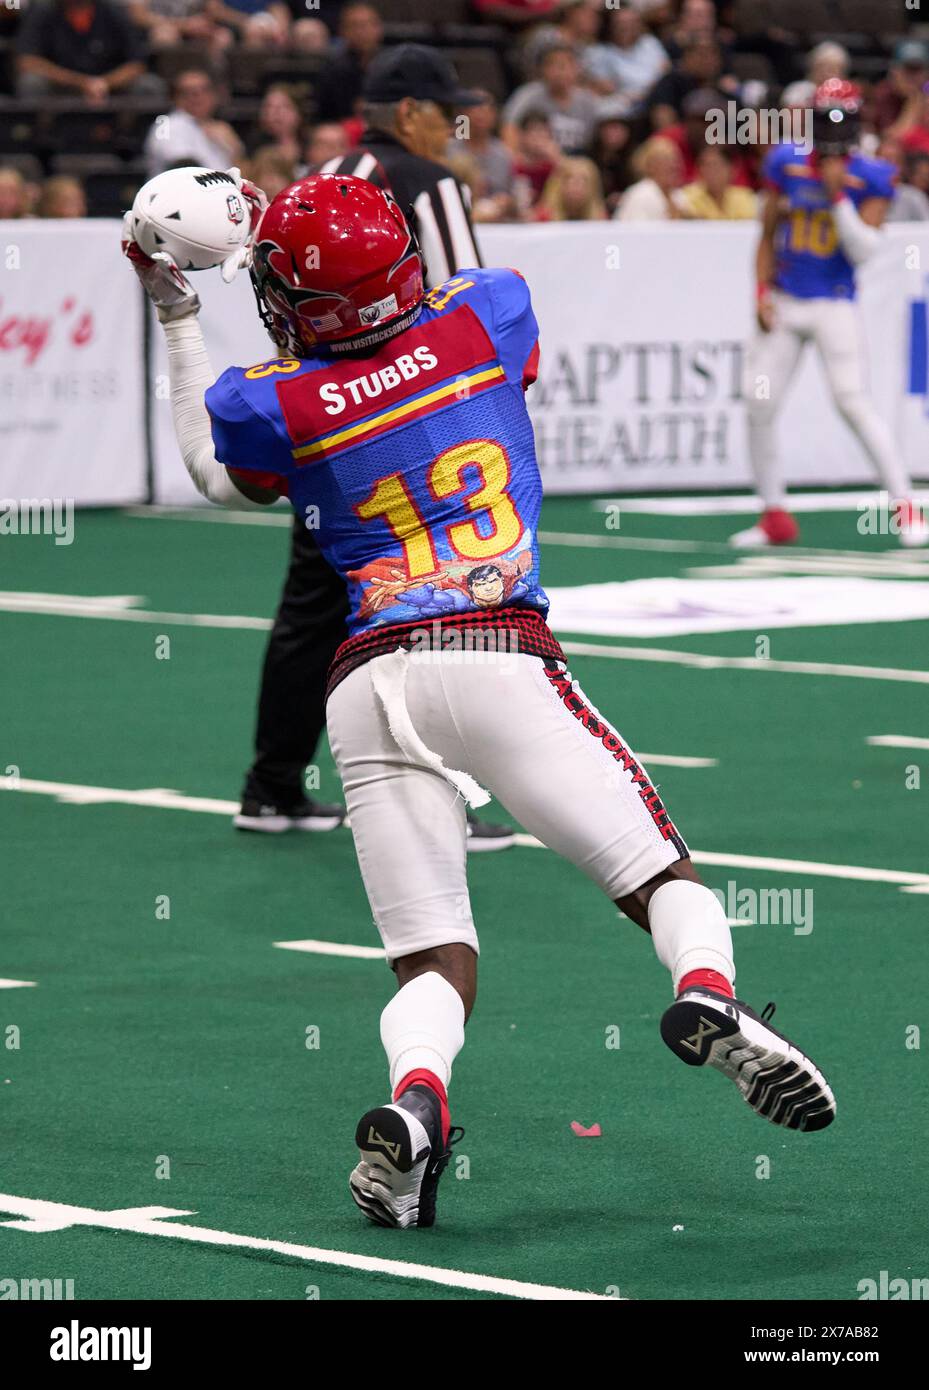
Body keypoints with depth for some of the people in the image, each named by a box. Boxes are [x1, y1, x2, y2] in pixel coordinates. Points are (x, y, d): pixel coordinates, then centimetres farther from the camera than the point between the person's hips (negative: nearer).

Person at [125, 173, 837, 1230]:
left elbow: (216, 476, 29)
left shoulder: (273, 407, 5)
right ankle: (708, 994, -28)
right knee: (660, 874, 5)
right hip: (496, 658, -1)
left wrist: (177, 320, 34)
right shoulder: (489, 318, 7)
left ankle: (412, 1101, -26)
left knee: (434, 962, 5)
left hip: (368, 688, 1)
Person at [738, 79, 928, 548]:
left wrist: (837, 195, -21)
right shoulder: (785, 163, 2)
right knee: (759, 405, -2)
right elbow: (768, 235, 10)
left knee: (853, 401, -16)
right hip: (783, 301, 4)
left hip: (834, 306, -4)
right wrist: (763, 291, -1)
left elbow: (864, 250, -14)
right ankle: (775, 515, 11)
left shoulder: (871, 178, -7)